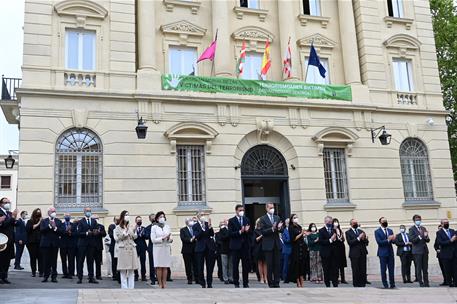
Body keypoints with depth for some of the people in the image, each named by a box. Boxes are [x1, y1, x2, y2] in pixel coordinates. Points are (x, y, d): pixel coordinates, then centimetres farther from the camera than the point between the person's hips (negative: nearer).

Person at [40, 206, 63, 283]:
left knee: (54, 261, 2)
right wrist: (49, 226, -17)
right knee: (46, 261, 1)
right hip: (46, 243, -1)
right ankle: (46, 276, 10)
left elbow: (61, 231, -1)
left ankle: (54, 277, 7)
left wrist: (55, 227, -14)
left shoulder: (59, 221, 10)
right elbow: (41, 230, -9)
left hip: (55, 244, 1)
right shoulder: (44, 221, 7)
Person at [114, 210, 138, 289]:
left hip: (131, 249, 3)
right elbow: (117, 238, -5)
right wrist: (124, 233, -11)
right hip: (122, 249, -3)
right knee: (123, 270, -1)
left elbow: (135, 237, 9)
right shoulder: (118, 228, 1)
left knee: (131, 270, 3)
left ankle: (131, 287, 8)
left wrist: (131, 231, -8)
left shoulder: (131, 226, 10)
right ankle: (124, 287, 4)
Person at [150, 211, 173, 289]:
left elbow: (170, 238, 12)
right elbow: (153, 239, -6)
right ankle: (160, 283, 1)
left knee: (165, 267, 1)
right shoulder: (154, 227, 2)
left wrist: (169, 239, -11)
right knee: (159, 267, -4)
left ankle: (164, 283, 5)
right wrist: (163, 238, -14)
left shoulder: (167, 227, 12)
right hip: (158, 248, -3)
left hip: (167, 248, 3)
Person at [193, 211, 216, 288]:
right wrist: (202, 229, -22)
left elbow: (212, 234, -2)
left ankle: (209, 283, 14)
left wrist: (209, 227, -17)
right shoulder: (195, 226, 1)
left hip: (210, 248, 2)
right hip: (200, 248, -2)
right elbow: (196, 236, -12)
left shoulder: (207, 224, 7)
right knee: (200, 267, 1)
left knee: (210, 267, 5)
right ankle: (203, 284, 11)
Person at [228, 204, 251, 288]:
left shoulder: (247, 220, 11)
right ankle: (236, 283, 10)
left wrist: (247, 230, -12)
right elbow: (230, 233, -8)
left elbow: (250, 232, 10)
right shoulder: (231, 221, 0)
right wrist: (239, 232, -20)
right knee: (235, 266, 2)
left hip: (245, 245, 3)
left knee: (246, 265, 6)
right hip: (236, 246, -3)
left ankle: (245, 283, 14)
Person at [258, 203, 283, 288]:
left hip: (277, 244, 4)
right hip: (268, 245, -4)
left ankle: (276, 283, 9)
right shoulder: (263, 219, -1)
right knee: (269, 265, -1)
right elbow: (263, 232, -9)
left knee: (277, 264, 3)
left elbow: (281, 230, 9)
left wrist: (279, 228, -14)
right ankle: (271, 283, 6)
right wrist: (272, 229, -24)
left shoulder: (277, 218, 13)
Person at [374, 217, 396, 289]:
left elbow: (393, 241, 5)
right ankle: (385, 285, 9)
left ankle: (392, 284, 12)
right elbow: (379, 242, -13)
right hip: (382, 253, -4)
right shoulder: (377, 231, -2)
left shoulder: (390, 230, 14)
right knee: (383, 270, 1)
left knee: (391, 269, 4)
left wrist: (393, 239, -18)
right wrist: (388, 240, -21)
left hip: (390, 252, 4)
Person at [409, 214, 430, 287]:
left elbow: (428, 240, 13)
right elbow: (412, 240, -13)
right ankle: (421, 283, 4)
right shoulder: (412, 229, -4)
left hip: (425, 250, 5)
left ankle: (426, 282, 14)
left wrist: (426, 236, -9)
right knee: (419, 268, -2)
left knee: (425, 268, 8)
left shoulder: (423, 228, 14)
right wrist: (419, 236, -24)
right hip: (417, 251, -5)